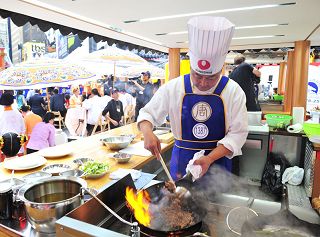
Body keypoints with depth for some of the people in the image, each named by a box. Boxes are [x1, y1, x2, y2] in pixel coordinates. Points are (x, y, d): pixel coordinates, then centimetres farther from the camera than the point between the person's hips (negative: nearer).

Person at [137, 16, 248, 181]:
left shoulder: (233, 91, -10)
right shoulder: (173, 88, -8)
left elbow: (238, 133, -10)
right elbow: (147, 113, 0)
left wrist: (210, 158, -23)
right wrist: (147, 133, -22)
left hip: (217, 162, 0)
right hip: (181, 162, 1)